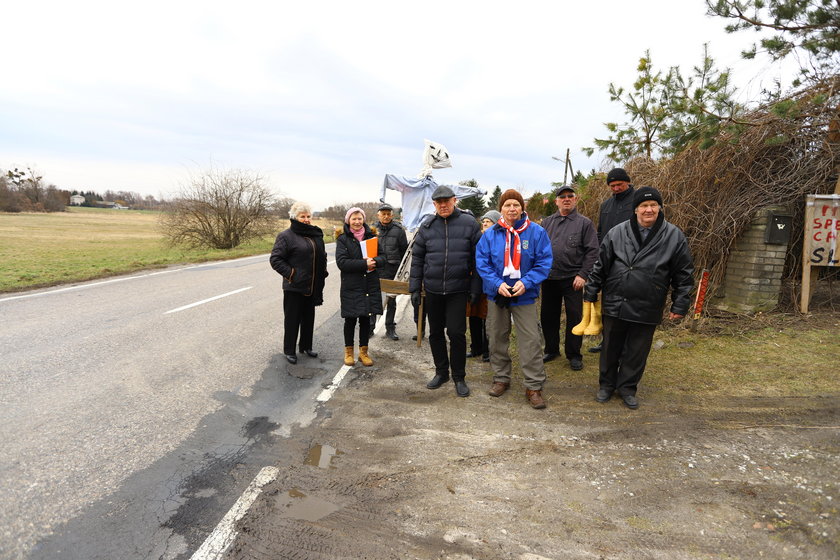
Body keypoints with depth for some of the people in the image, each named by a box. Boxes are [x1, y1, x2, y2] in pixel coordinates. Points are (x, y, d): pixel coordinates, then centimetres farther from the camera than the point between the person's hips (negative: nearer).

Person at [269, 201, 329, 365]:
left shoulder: (316, 235, 10)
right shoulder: (286, 236, -9)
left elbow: (322, 256, 24)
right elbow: (275, 259, -12)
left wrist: (323, 272, 12)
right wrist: (290, 273, -17)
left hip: (312, 286, 6)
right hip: (294, 287, -6)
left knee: (309, 317, 15)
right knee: (292, 319, 4)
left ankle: (306, 346, 30)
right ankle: (289, 350, 17)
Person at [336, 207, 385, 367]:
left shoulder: (371, 236, 9)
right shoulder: (343, 238, -2)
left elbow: (382, 256, 5)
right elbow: (341, 262, -13)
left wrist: (374, 261, -19)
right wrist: (364, 264, -21)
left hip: (370, 285, 3)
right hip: (351, 286, -3)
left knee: (366, 318, 9)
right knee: (350, 319, 4)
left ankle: (363, 351, 20)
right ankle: (349, 351, 20)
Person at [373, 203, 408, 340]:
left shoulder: (398, 230, 0)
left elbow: (404, 250, 4)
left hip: (392, 269, -1)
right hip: (376, 268, 1)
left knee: (391, 299, 8)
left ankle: (390, 328, 19)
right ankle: (370, 326, 15)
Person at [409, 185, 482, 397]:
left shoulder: (469, 224, -2)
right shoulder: (427, 226, 4)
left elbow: (478, 259, -1)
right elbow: (417, 258, 7)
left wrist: (475, 289, -4)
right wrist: (415, 288, 4)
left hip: (458, 290, -3)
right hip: (432, 290, 3)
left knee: (456, 333, -3)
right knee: (435, 332, 12)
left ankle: (459, 377, 15)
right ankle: (441, 372, 30)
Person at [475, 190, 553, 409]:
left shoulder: (536, 232, -5)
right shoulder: (491, 234, -2)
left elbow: (544, 263, -6)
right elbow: (481, 263, -3)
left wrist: (526, 282, -20)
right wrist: (497, 284, -16)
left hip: (524, 295, -2)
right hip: (497, 295, 2)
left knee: (530, 341, -3)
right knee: (497, 339, 13)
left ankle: (534, 386, 9)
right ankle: (501, 379, 31)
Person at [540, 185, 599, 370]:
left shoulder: (584, 223, 0)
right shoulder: (547, 223, 11)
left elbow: (592, 251, -4)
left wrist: (583, 274, -12)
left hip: (572, 279, -3)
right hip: (549, 278, 4)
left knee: (574, 317, 3)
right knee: (548, 315, 11)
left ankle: (574, 355, 17)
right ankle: (551, 349, 28)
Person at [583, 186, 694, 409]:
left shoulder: (674, 236, -3)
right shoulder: (617, 233, -2)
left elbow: (684, 274, 2)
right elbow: (600, 266, 4)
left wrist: (680, 305, 1)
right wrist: (590, 293, 5)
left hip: (647, 309, 0)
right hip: (614, 305, 1)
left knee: (637, 352, 12)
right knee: (610, 349, 13)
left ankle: (627, 387, 30)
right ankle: (606, 385, 31)